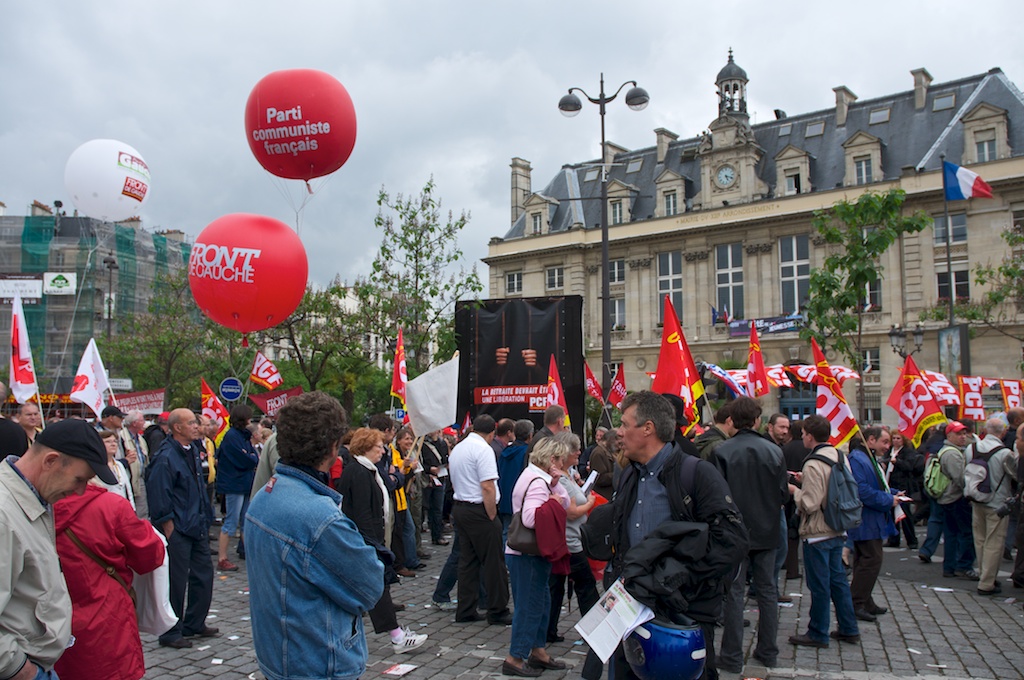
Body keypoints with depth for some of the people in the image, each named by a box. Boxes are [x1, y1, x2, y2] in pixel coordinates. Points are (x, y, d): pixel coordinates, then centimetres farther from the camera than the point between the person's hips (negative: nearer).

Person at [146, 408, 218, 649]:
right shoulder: (165, 458, -18)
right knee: (176, 581, 2)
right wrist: (169, 531, -17)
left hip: (198, 526, 9)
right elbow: (160, 499, -19)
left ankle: (195, 624, 30)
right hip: (178, 529, -9)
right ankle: (171, 632, 16)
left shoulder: (193, 449, 9)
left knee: (203, 574, 15)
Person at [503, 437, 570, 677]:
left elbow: (564, 503, 9)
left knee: (542, 602, 18)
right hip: (527, 555, -10)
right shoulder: (538, 482, -21)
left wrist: (555, 485, -8)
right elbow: (530, 518, -34)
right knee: (529, 605, -1)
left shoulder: (537, 476, 11)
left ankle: (538, 652, 28)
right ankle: (514, 659, 9)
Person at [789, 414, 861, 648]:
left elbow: (810, 504, -24)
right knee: (838, 578, 18)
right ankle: (849, 629, 26)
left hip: (817, 532, -8)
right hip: (838, 530, 8)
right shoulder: (841, 457, 4)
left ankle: (818, 634, 13)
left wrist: (795, 490, -4)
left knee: (819, 584, 2)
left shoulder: (813, 464, -22)